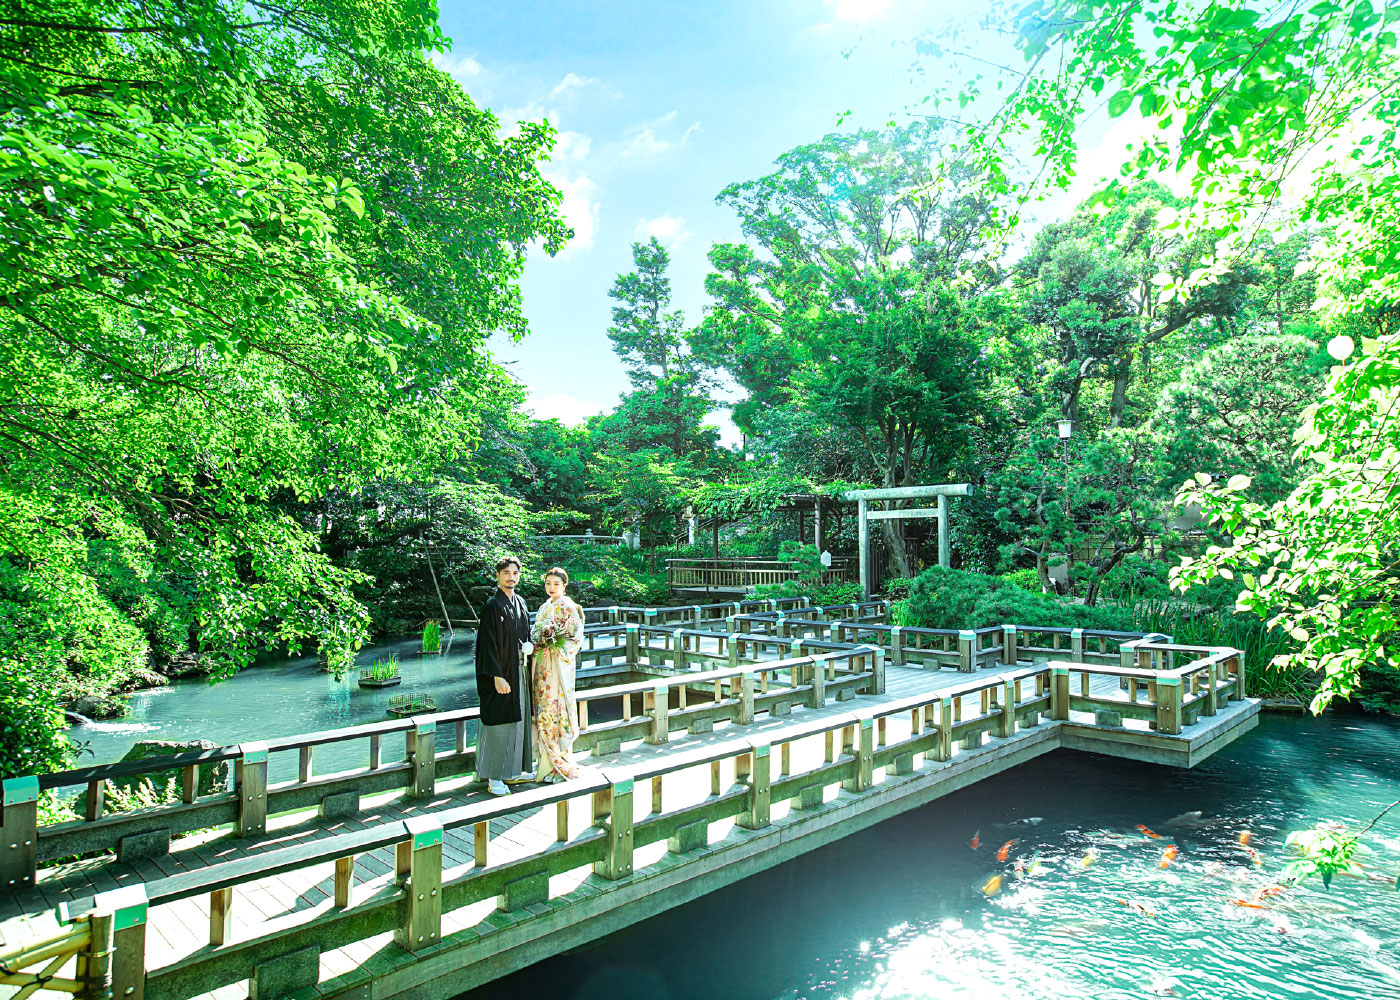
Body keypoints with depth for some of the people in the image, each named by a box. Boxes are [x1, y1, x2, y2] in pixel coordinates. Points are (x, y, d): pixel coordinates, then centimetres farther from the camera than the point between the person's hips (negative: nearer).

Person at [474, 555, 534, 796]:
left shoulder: (521, 603, 10)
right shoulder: (493, 605, -12)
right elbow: (488, 643, -16)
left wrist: (528, 647, 4)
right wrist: (497, 676, -20)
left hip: (520, 672, 8)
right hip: (501, 673, -8)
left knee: (518, 720, 13)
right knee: (499, 724, -3)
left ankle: (512, 771, 25)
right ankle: (494, 778, 7)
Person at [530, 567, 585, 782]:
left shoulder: (568, 607, -7)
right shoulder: (544, 607, 16)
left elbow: (576, 638, -10)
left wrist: (554, 647, -14)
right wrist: (538, 645, 3)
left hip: (559, 664, -7)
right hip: (542, 663, 7)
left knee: (556, 709, -6)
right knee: (544, 709, 8)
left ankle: (562, 765, 3)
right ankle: (548, 763, 16)